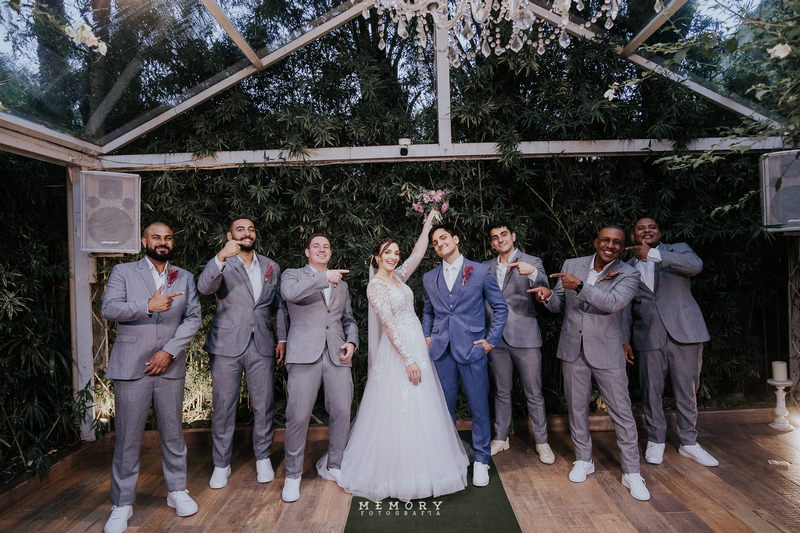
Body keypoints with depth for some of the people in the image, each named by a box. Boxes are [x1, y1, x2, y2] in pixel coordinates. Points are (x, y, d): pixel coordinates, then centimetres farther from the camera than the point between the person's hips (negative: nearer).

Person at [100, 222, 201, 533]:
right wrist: (147, 306, -25)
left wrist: (169, 351, -9)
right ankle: (122, 504, 19)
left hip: (170, 365, 2)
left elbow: (193, 318, 2)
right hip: (131, 366, -1)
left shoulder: (185, 278, 9)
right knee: (127, 437, 4)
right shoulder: (123, 272, 5)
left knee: (173, 433, 10)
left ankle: (177, 491, 26)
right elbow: (109, 309, -9)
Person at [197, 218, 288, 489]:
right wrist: (221, 257, -36)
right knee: (223, 407, 7)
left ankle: (263, 458, 27)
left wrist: (282, 338, 9)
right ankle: (221, 464, 25)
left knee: (263, 406, 8)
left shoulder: (271, 267, 10)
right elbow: (204, 287, -21)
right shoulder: (221, 264, 0)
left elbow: (279, 305, 15)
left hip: (261, 346, 2)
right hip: (226, 347, -2)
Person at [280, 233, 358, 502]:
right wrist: (324, 278, -18)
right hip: (305, 355, -4)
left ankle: (336, 466, 25)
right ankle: (293, 475, 17)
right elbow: (289, 293, -16)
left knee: (342, 412, 5)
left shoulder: (341, 284, 21)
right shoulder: (293, 275, 9)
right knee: (298, 416, -3)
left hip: (338, 356, 4)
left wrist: (352, 342, 5)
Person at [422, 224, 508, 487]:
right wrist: (426, 336, 9)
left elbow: (501, 308, 3)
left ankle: (481, 460, 25)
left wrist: (492, 340, -3)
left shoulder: (481, 271, -1)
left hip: (472, 349, -3)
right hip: (441, 351, 3)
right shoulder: (429, 278, 10)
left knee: (479, 408, 6)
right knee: (444, 407, 12)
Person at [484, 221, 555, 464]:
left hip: (525, 338, -3)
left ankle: (541, 442, 23)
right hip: (497, 339, 3)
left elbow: (544, 293, -18)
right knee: (501, 392, 15)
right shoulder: (486, 267, 9)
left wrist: (533, 273, -36)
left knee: (534, 394, 7)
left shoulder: (532, 262, -2)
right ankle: (501, 438, 30)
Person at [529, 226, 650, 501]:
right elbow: (559, 305, 8)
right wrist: (549, 295, -14)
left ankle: (631, 473, 22)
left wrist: (580, 285, -31)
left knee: (622, 412, 4)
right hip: (573, 349, 3)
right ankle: (583, 460, 32)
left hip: (606, 352, -3)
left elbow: (614, 303, -26)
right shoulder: (571, 265, 2)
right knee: (576, 408, 14)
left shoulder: (628, 274, -7)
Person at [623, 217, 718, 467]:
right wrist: (625, 340, 8)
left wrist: (653, 254, -23)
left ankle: (688, 442, 24)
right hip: (649, 336, 1)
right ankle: (655, 440, 21)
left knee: (687, 390, 7)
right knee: (651, 391, 5)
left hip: (684, 332, -1)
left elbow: (696, 265, -17)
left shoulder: (678, 249, 7)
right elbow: (626, 307, 14)